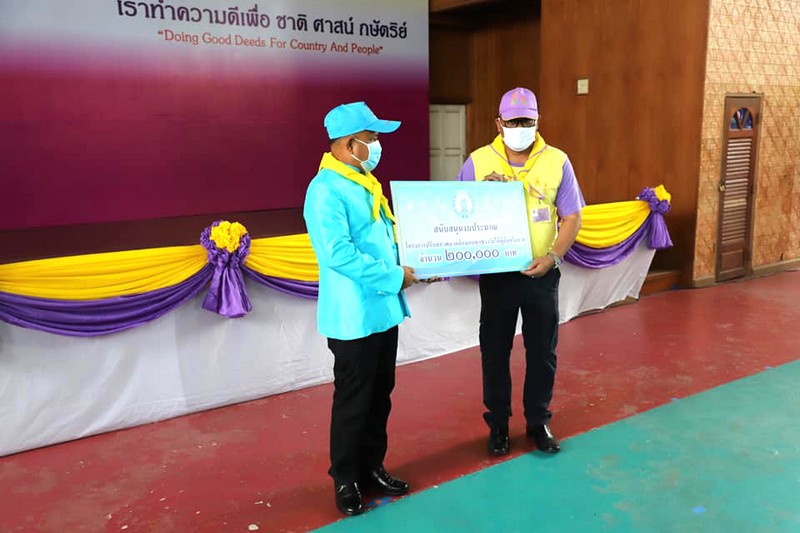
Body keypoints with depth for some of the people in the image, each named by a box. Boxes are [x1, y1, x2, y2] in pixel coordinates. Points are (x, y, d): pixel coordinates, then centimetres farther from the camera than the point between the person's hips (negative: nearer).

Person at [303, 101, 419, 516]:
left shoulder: (364, 183, 12)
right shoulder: (326, 190, -18)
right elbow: (340, 254, -26)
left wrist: (408, 264, 5)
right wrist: (394, 277, -20)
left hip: (383, 310, 9)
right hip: (353, 317, -9)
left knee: (380, 395, 17)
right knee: (353, 400, 5)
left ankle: (372, 467, 33)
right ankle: (345, 480, 23)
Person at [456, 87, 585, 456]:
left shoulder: (557, 162, -2)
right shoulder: (478, 162, -3)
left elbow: (572, 217, 0)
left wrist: (552, 256, -14)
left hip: (542, 274, 1)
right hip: (496, 273, 0)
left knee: (542, 352, 11)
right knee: (494, 351, 10)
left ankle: (539, 422, 31)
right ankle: (497, 423, 27)